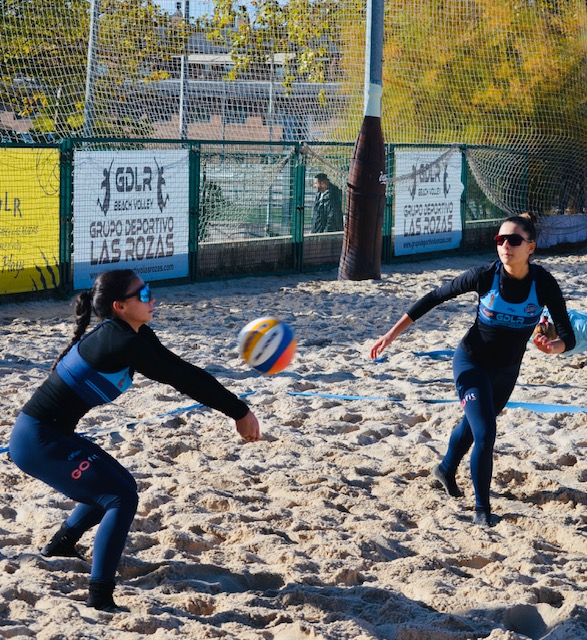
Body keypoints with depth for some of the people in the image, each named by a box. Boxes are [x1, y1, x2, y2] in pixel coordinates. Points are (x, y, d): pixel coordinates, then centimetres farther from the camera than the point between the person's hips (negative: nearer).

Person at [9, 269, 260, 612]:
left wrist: (235, 408, 4)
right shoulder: (121, 343, -22)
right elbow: (183, 378, -19)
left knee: (115, 487, 24)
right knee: (121, 497, -13)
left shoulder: (133, 337, 6)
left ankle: (60, 545, 44)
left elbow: (180, 373, 9)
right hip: (37, 441, -10)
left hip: (51, 435, 10)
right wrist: (239, 412, -13)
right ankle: (100, 600, -15)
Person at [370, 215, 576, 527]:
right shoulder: (484, 276, -24)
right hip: (472, 363, -3)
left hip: (507, 370, 4)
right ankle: (482, 509, 0)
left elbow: (568, 335, -20)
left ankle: (446, 470, 55)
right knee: (485, 434, -16)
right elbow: (435, 297, -14)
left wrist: (555, 346, -45)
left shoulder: (544, 284, -21)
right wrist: (393, 333, -15)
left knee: (472, 425, 25)